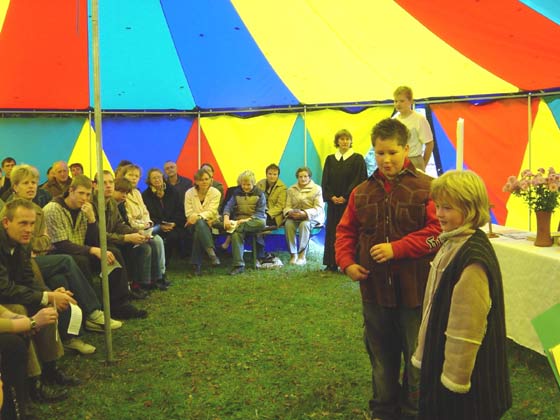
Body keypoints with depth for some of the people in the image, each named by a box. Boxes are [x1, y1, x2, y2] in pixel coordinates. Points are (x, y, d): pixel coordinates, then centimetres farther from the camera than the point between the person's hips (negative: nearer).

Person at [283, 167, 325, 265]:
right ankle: (293, 255, -25)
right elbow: (287, 206, 7)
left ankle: (302, 256, -32)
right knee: (288, 224, -31)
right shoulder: (291, 189, 11)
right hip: (294, 216, 3)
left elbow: (319, 208, -9)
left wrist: (305, 213, -26)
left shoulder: (316, 189, 0)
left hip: (312, 217, -3)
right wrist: (290, 212, -19)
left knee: (304, 224, -37)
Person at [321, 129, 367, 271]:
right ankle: (332, 263, 13)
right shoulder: (330, 159, 11)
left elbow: (359, 180, -7)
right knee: (332, 231, 6)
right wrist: (331, 196, -7)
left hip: (350, 202, -4)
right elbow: (325, 181, 8)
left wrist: (345, 197, -14)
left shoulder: (357, 159, 0)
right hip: (333, 202, 4)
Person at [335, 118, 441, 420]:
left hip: (415, 290, -4)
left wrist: (396, 248, -22)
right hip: (374, 288, 4)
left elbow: (437, 231, -16)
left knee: (417, 359, 12)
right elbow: (345, 231, 11)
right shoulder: (362, 192, 6)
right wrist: (346, 262, -4)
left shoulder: (426, 188, -8)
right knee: (381, 358, 20)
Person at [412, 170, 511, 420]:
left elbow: (467, 325, -24)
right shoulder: (453, 243, 5)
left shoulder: (472, 258, -26)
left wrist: (455, 375, -18)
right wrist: (426, 353, 18)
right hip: (441, 352, 9)